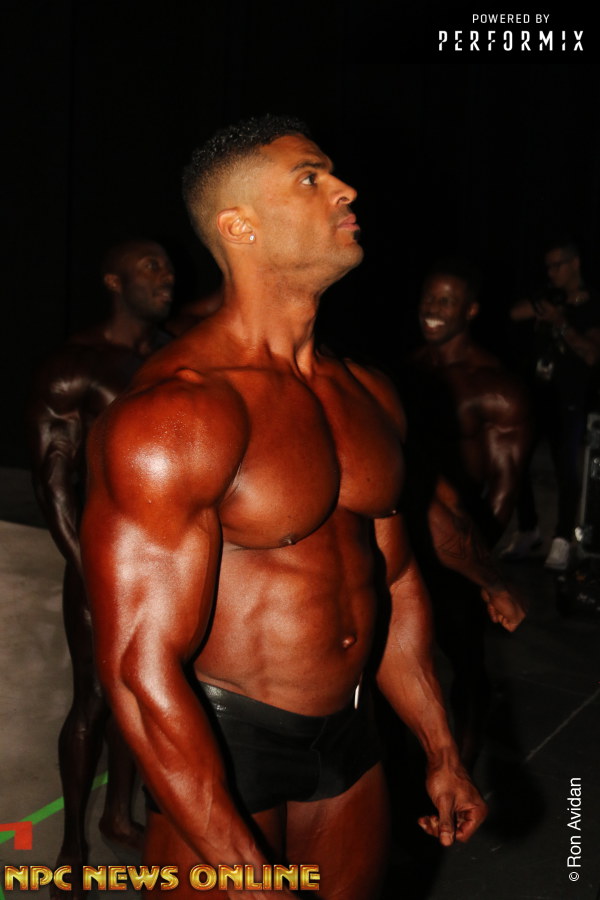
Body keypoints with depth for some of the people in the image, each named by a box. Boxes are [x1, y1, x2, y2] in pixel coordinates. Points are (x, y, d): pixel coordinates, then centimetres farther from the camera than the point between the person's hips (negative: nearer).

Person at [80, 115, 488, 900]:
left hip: (350, 738, 7)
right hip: (218, 749, -7)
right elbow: (140, 670, -23)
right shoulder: (173, 414, -22)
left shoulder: (368, 394, 4)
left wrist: (442, 755, 16)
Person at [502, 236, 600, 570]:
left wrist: (562, 324, -22)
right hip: (537, 392, 5)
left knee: (567, 469, -7)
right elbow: (516, 314, 2)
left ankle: (563, 542, 1)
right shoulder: (552, 297, 12)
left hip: (569, 399, -5)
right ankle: (528, 530, 19)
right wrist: (541, 307, -13)